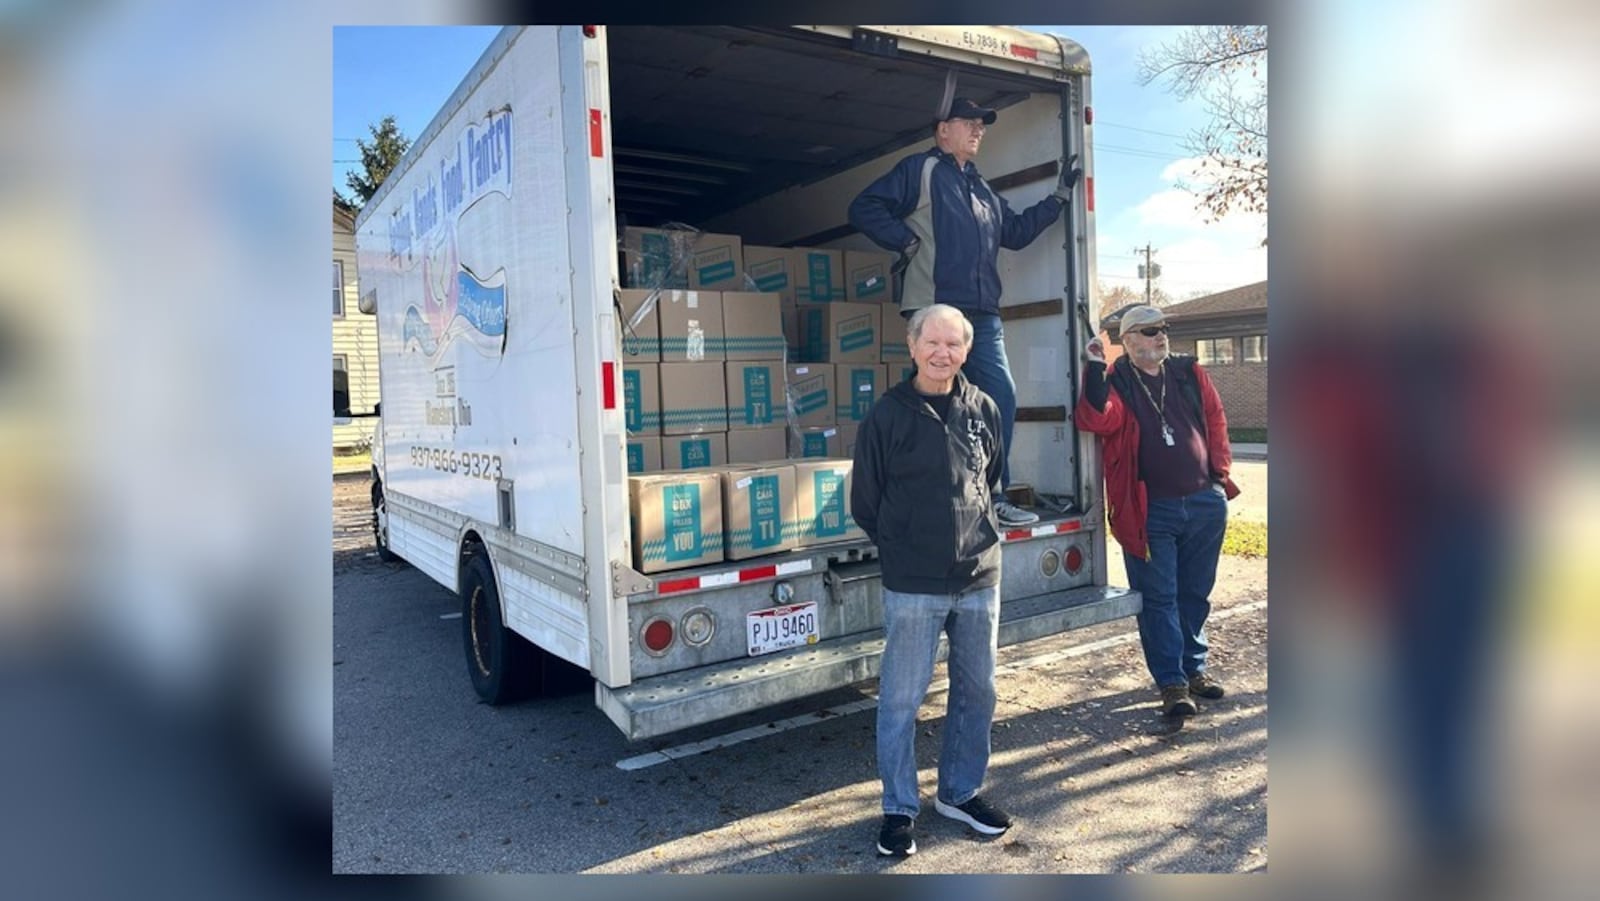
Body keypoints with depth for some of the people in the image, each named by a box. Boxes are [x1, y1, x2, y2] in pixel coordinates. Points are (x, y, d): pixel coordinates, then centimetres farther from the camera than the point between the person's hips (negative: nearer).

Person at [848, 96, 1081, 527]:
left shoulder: (982, 189, 28)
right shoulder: (919, 169, 5)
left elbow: (1017, 232, 34)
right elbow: (864, 208, -3)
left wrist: (1059, 196, 31)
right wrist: (906, 241, -9)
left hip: (982, 315, 8)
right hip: (935, 309, -7)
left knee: (1001, 396, 3)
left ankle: (994, 496, 12)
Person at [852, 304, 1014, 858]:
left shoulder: (983, 409, 4)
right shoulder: (888, 415, -8)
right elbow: (865, 501, 0)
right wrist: (902, 546, 6)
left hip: (980, 577, 5)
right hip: (913, 584, -4)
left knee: (977, 692, 14)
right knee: (901, 699, 4)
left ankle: (959, 792, 33)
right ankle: (899, 808, 21)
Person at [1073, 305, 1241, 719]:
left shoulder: (1189, 374, 9)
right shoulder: (1115, 383, -3)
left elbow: (1216, 420, 14)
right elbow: (1097, 420, -23)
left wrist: (1220, 472, 8)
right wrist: (1095, 368, -27)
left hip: (1205, 502, 4)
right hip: (1149, 510, -4)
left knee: (1195, 594, 15)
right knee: (1159, 598, -1)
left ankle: (1193, 668, 30)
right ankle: (1172, 682, 7)